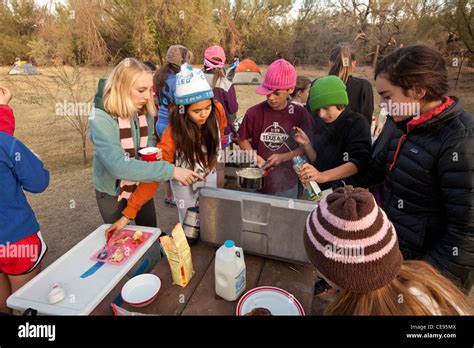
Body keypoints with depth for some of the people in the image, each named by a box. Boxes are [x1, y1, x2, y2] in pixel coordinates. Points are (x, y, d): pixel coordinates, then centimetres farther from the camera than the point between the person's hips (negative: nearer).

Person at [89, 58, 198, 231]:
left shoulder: (145, 113, -10)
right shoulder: (101, 119, -28)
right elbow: (118, 166, -38)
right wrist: (170, 170, -42)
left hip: (142, 186, 4)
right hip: (112, 192, -4)